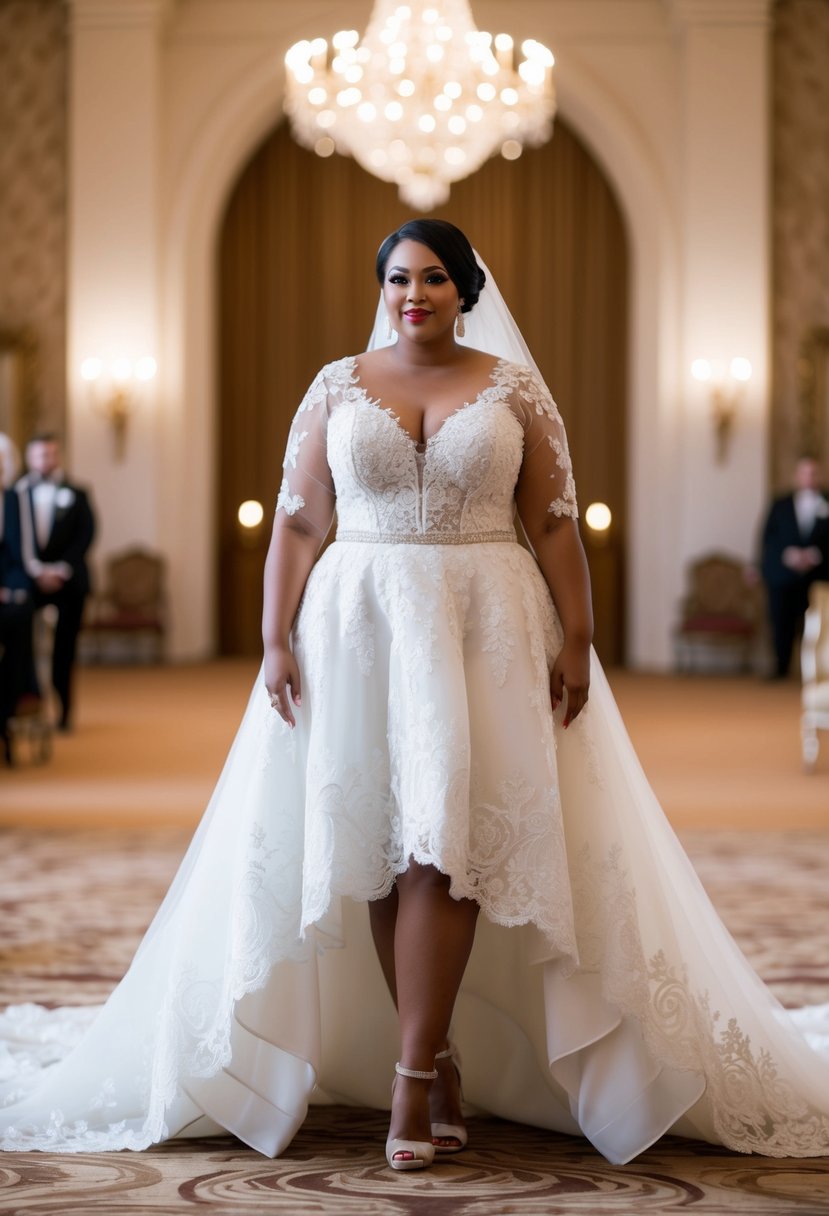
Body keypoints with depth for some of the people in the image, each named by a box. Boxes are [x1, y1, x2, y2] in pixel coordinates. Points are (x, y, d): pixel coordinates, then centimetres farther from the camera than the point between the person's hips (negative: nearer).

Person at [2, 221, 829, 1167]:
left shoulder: (516, 388, 5)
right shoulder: (336, 388, 7)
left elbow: (555, 524, 3)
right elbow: (296, 521, 5)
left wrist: (577, 639, -4)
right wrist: (277, 641, -4)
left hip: (487, 629, -1)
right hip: (358, 626, 2)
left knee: (442, 838, -11)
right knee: (378, 843, 1)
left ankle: (412, 1075, -8)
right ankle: (439, 1067, 11)